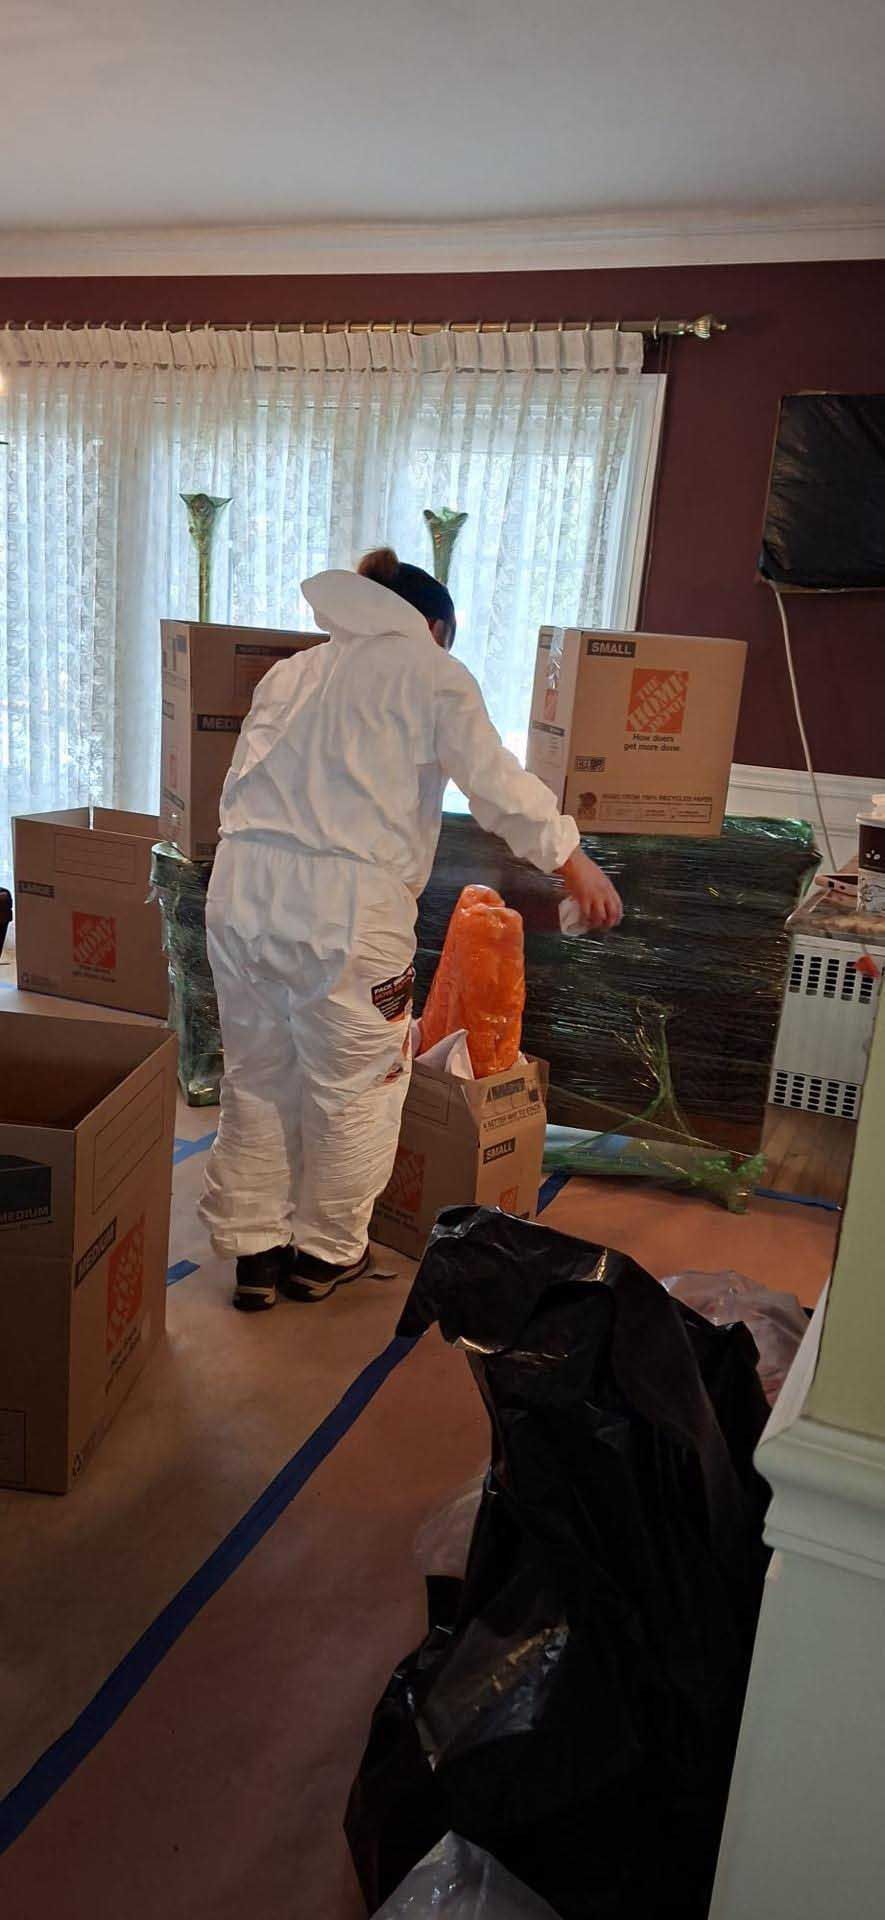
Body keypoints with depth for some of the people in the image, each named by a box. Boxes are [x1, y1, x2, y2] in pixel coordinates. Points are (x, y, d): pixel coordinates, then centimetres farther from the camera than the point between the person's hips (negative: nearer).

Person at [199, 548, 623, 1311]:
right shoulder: (429, 671, 6)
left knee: (258, 1080, 18)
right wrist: (573, 860, 6)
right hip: (344, 905, -6)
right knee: (353, 1090, 12)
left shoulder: (290, 671, 23)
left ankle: (253, 1248, 30)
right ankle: (326, 1253, 27)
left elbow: (241, 782, 19)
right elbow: (497, 781, -3)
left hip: (242, 889, 6)